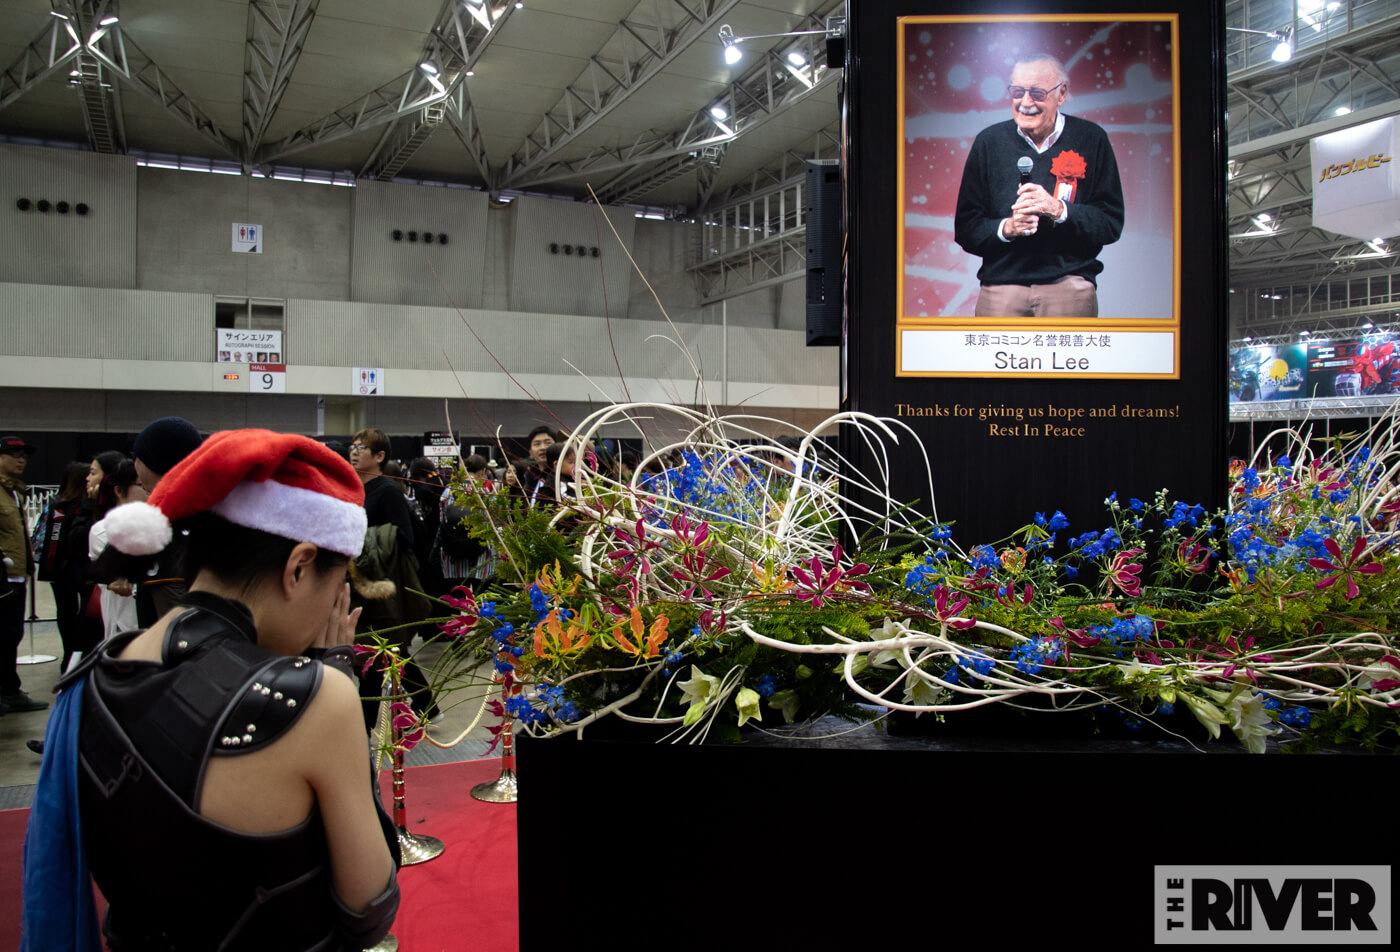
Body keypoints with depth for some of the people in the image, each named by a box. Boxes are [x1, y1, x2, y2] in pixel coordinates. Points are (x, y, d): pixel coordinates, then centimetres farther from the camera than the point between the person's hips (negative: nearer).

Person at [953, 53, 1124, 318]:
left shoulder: (1091, 140, 6)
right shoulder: (989, 141, 8)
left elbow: (1112, 223, 2)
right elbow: (965, 228, 5)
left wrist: (1059, 210, -13)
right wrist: (1005, 228, -14)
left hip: (1070, 284, 0)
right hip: (1001, 285, 0)